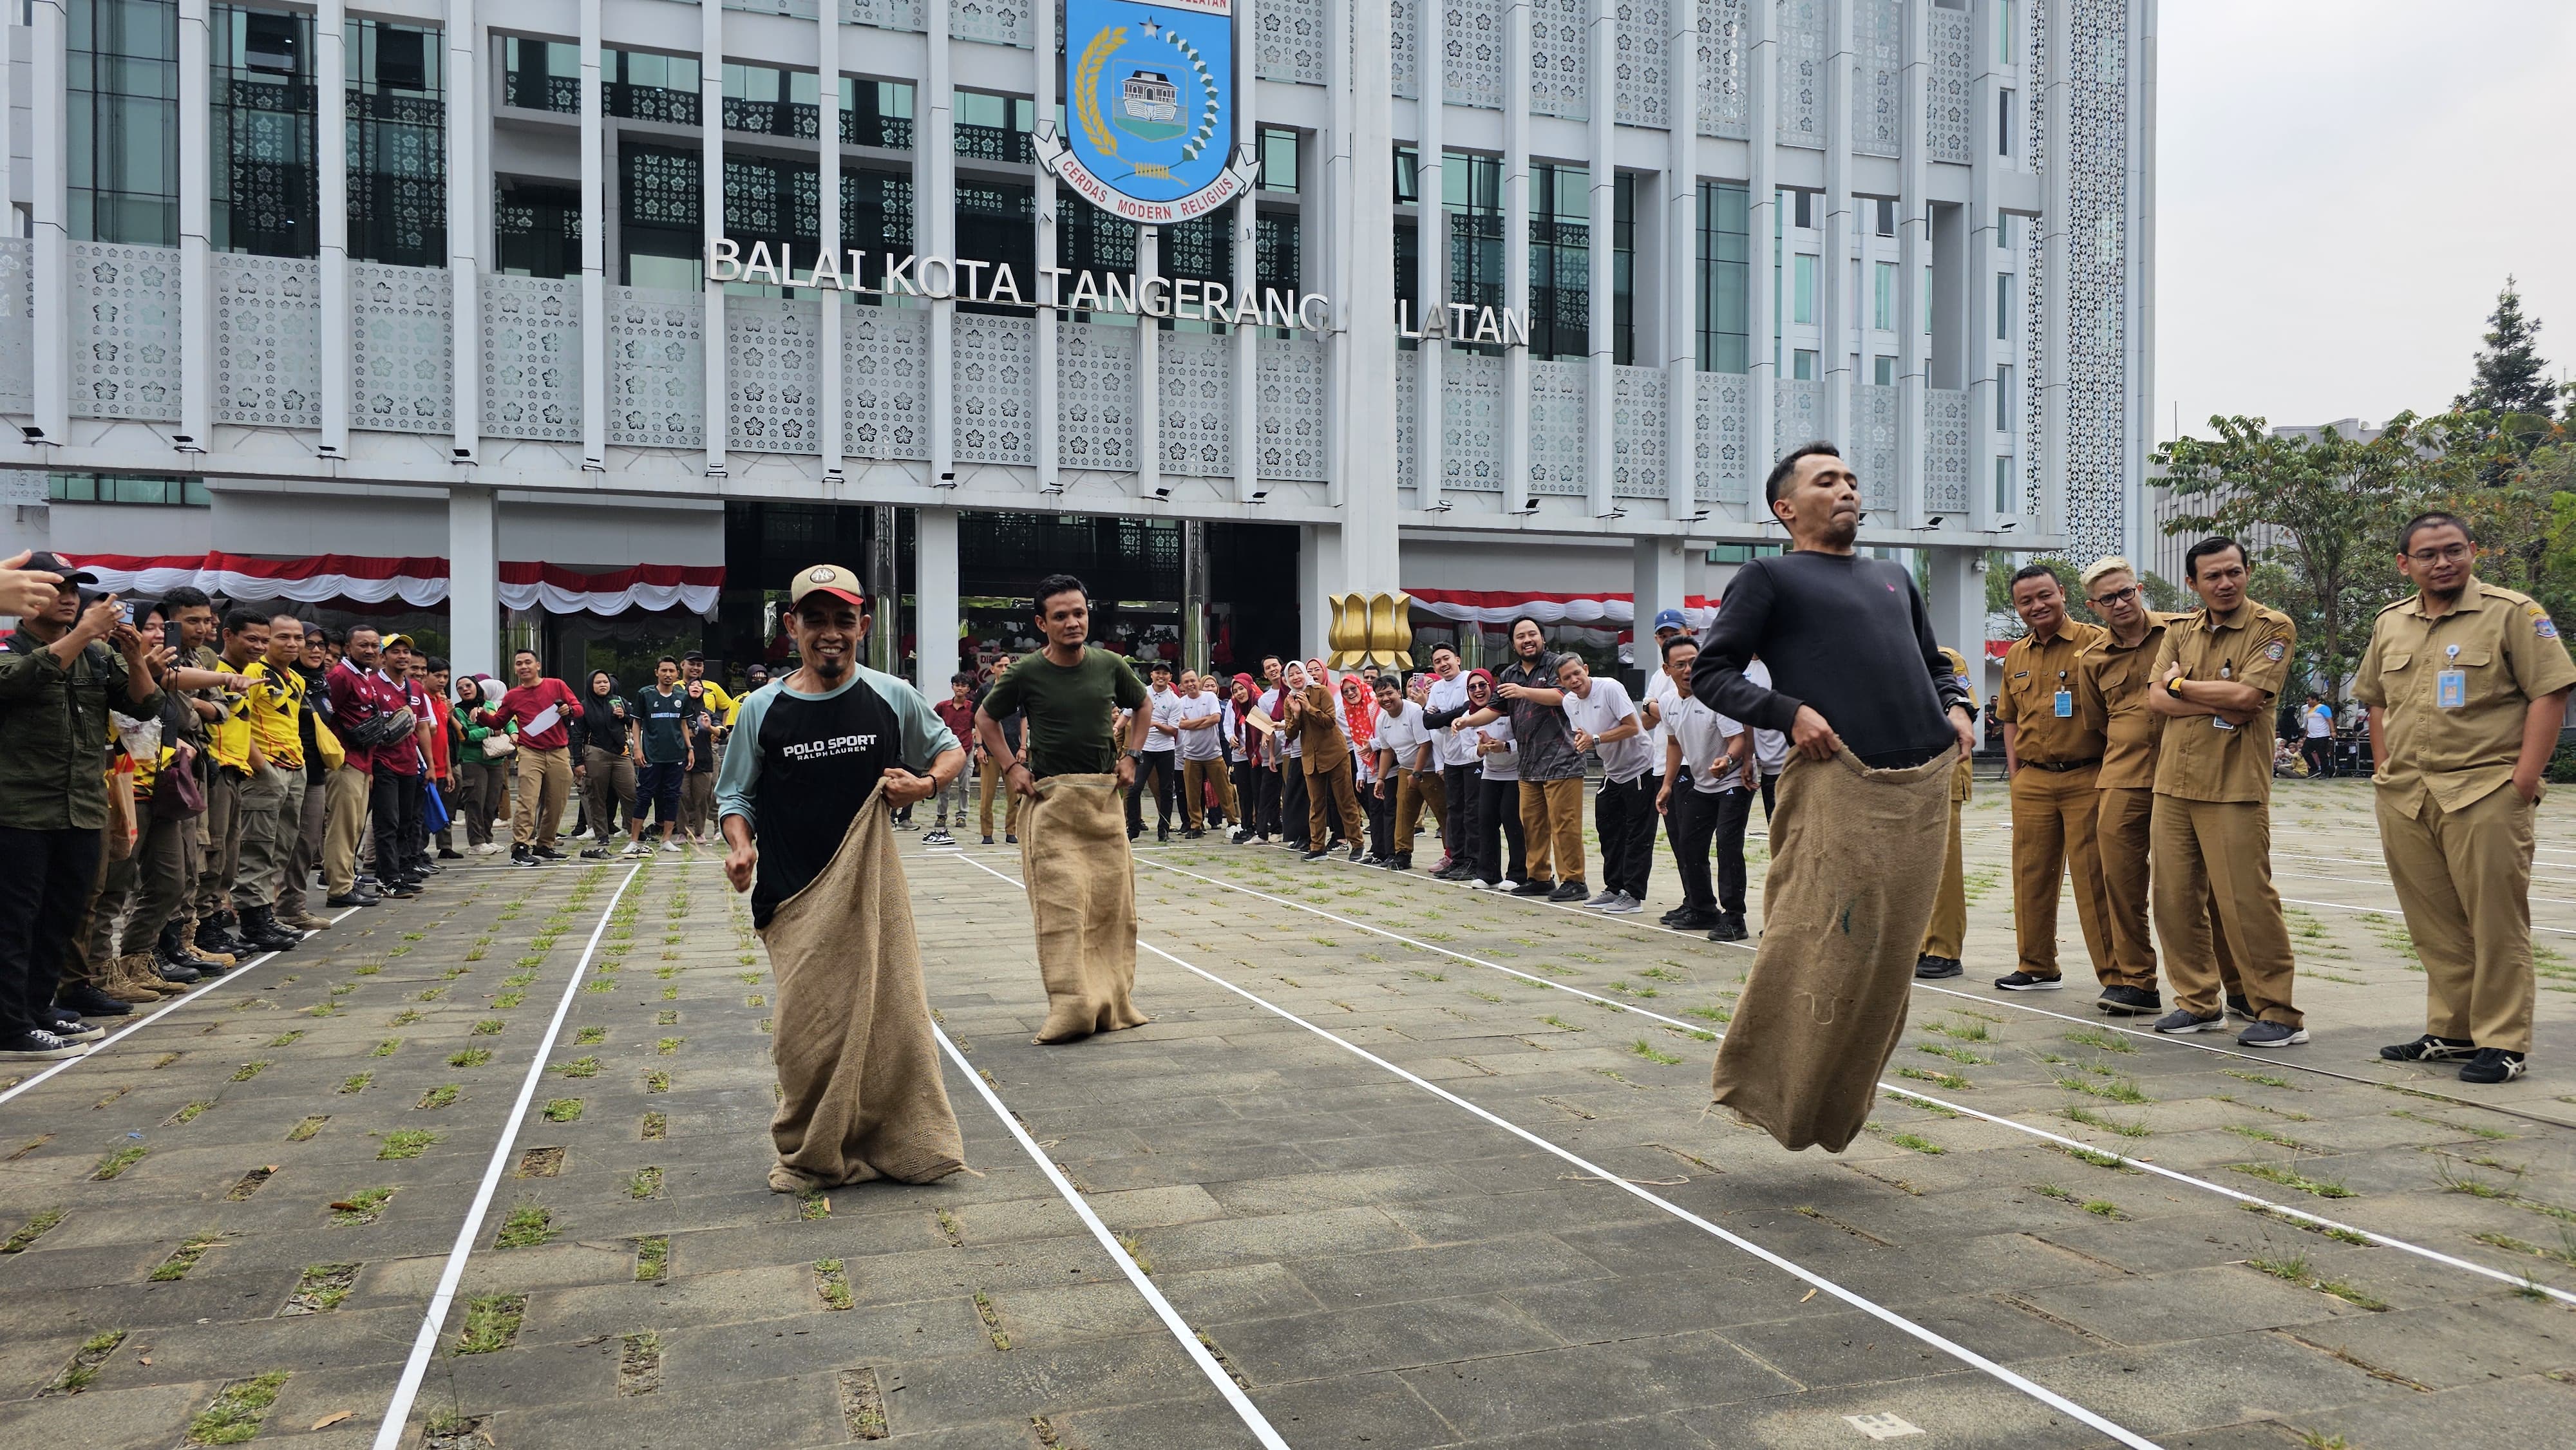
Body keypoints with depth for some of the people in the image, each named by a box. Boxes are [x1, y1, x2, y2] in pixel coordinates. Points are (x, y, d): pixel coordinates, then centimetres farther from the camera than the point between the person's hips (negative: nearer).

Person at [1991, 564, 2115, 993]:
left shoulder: (2094, 642, -5)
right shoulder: (2015, 656, 13)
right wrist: (2014, 775, 13)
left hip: (2087, 777, -6)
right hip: (2032, 781, 6)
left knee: (2093, 878, -5)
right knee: (2031, 876, 11)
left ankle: (2115, 974, 3)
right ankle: (2037, 966, 23)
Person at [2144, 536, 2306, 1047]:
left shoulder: (2274, 629, -3)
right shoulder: (2180, 631, 13)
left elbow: (2246, 694, -16)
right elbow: (2156, 699, 3)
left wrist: (2181, 684, -3)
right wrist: (2219, 706, -11)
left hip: (2234, 786, -6)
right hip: (2173, 781, 6)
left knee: (2246, 900, -6)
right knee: (2174, 897, 7)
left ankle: (2279, 1013, 5)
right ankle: (2198, 1002, 19)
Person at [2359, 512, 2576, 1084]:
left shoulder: (2513, 613, -2)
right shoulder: (2389, 624, 13)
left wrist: (2523, 781, -13)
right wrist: (2384, 774, 13)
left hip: (2486, 794, -5)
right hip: (2404, 799, 5)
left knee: (2496, 923, -1)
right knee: (2434, 926, 12)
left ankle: (2502, 1043, 6)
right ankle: (2450, 1032, 23)